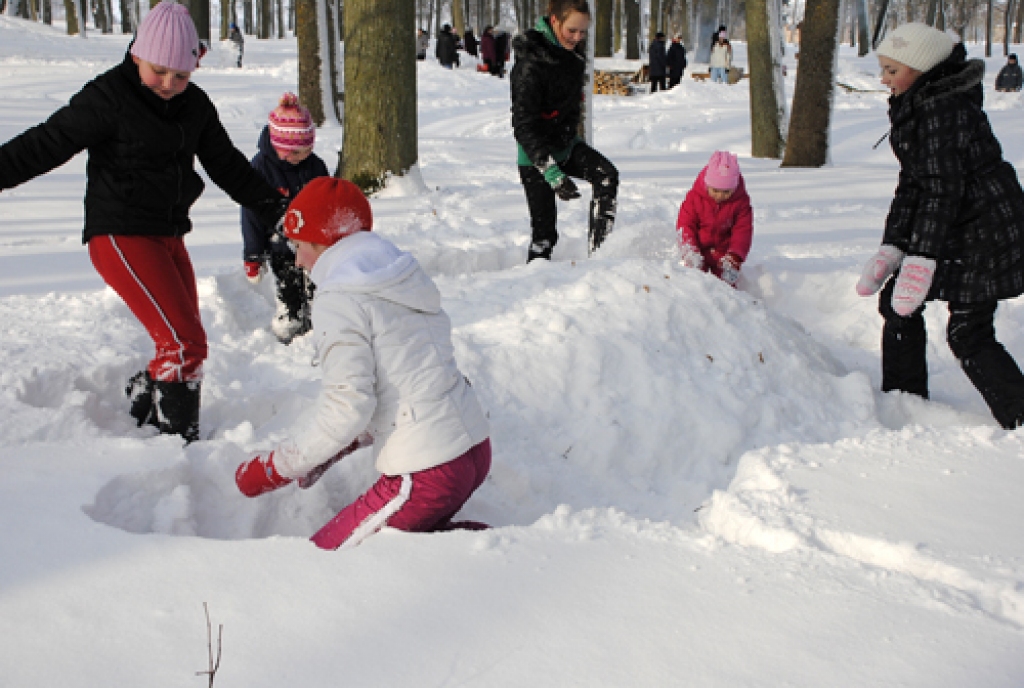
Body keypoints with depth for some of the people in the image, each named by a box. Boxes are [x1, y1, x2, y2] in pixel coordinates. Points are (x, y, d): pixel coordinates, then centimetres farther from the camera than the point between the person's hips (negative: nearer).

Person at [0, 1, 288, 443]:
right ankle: (177, 440, -7)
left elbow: (227, 165, 18)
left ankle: (135, 421, 24)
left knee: (182, 344, 12)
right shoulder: (108, 97, -12)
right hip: (121, 236, -8)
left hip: (169, 236, 8)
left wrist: (275, 209, 21)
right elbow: (47, 144, -12)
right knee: (184, 343, -16)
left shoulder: (195, 105, 8)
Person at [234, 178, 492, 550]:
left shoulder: (340, 299, -12)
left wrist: (275, 468, -8)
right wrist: (336, 449, 18)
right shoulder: (403, 277, 15)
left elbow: (348, 405, -18)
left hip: (428, 471, -9)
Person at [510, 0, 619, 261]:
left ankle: (598, 253, -17)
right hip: (535, 154, -7)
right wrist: (551, 171, -34)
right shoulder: (530, 65, -24)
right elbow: (524, 125, -27)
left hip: (566, 143, 7)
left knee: (607, 176, -18)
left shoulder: (572, 54, 0)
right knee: (545, 232, -5)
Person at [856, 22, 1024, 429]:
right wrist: (891, 248, 5)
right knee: (896, 302, 12)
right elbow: (912, 183, 11)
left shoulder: (944, 109, -20)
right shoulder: (915, 108, 10)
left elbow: (942, 188, -24)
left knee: (968, 334, -8)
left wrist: (921, 258, -25)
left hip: (984, 233, -10)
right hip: (957, 231, 10)